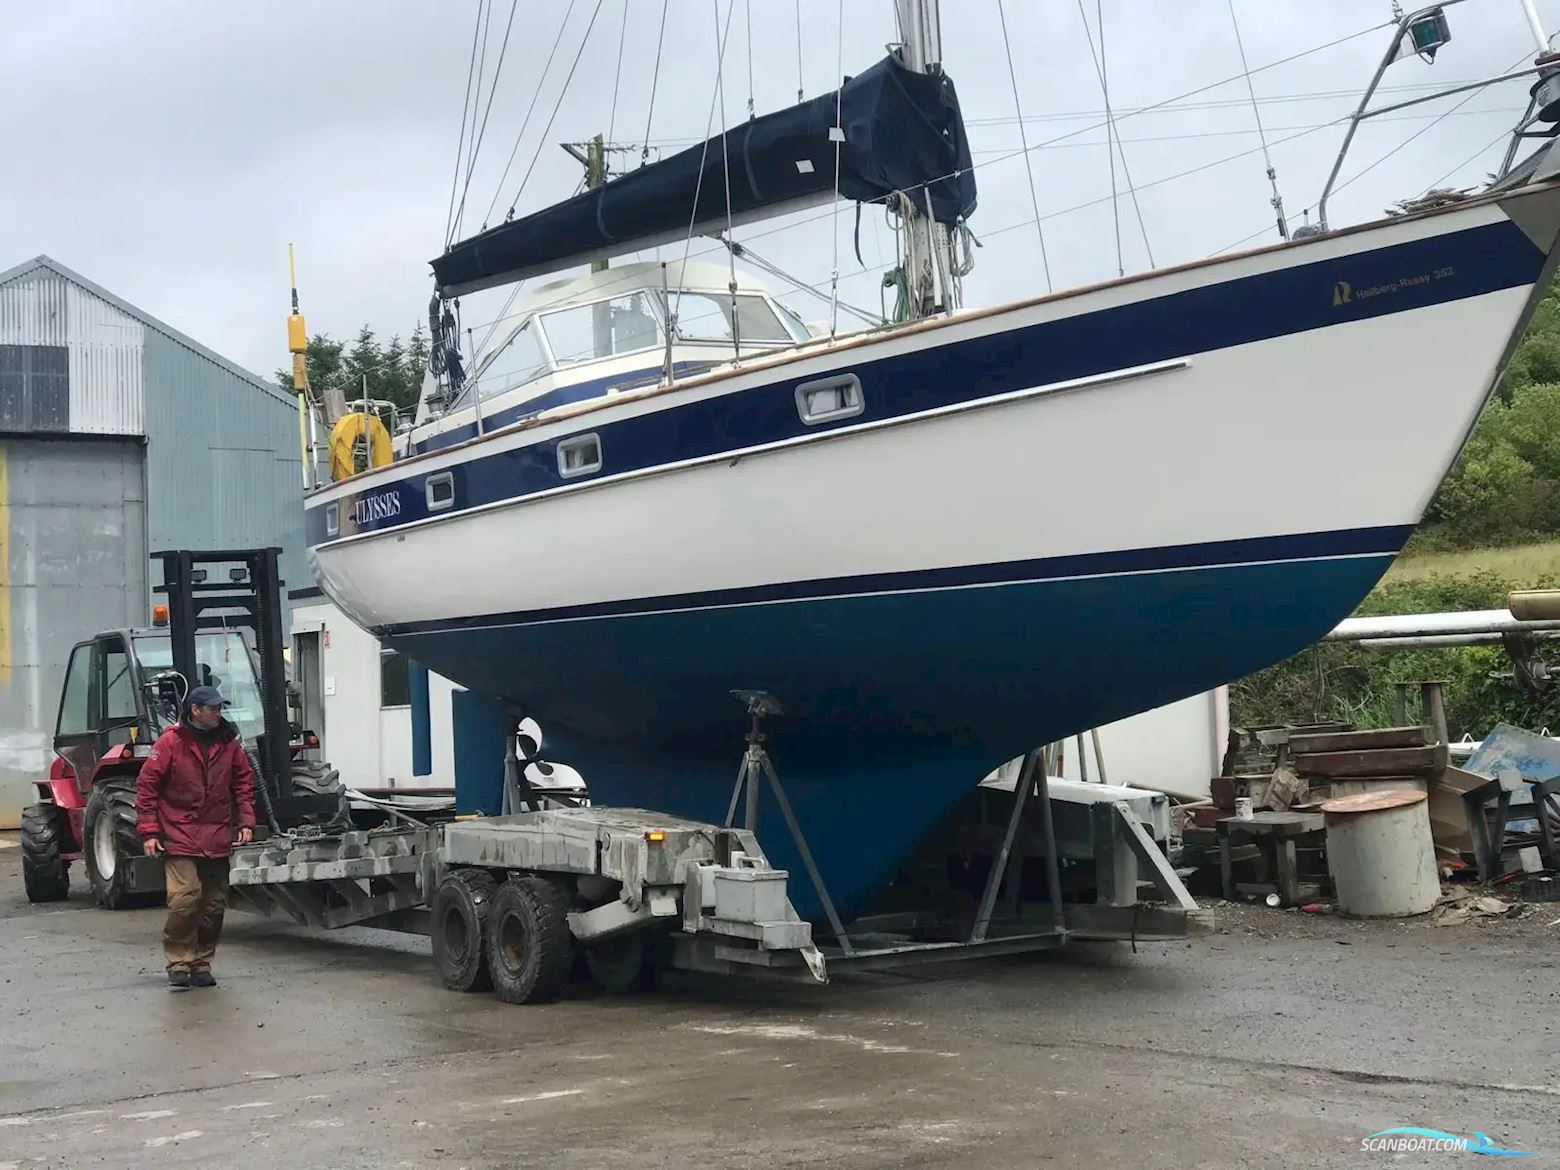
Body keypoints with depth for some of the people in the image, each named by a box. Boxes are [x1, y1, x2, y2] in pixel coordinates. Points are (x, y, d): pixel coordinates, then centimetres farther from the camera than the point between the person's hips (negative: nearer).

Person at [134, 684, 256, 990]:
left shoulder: (229, 744, 8)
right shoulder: (170, 742, -6)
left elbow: (243, 784, 17)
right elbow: (147, 786, -4)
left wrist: (245, 822, 7)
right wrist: (149, 832, -7)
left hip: (217, 841, 5)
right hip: (180, 839, -5)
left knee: (214, 905, 7)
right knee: (185, 899, -17)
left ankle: (201, 964, 20)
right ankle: (179, 964, -3)